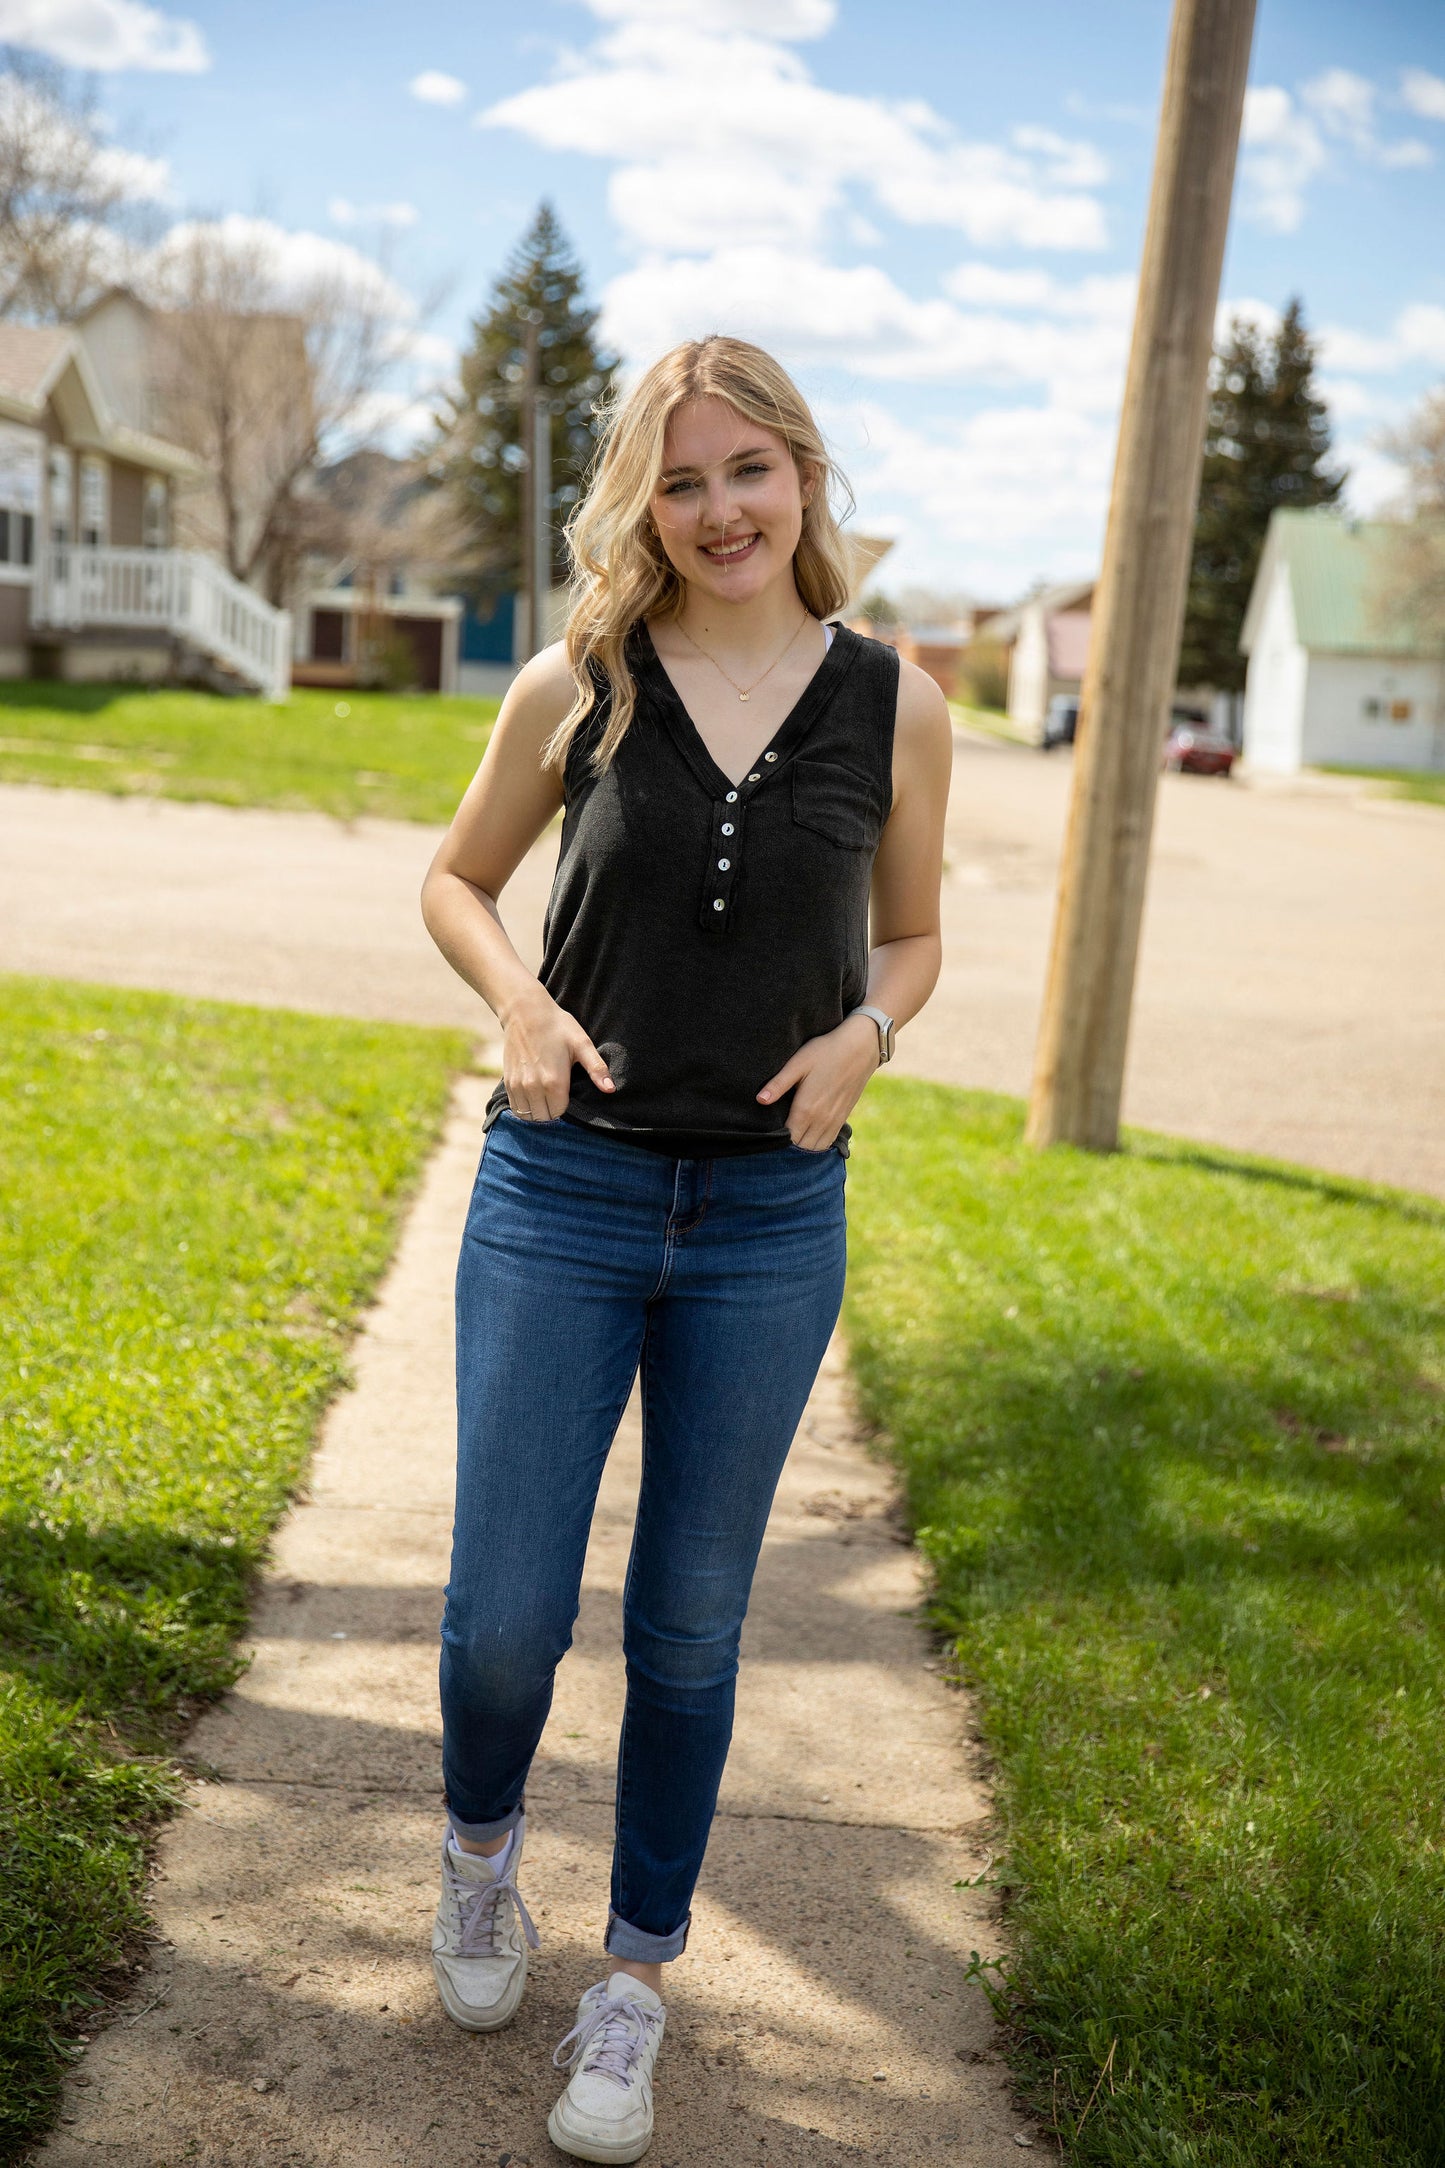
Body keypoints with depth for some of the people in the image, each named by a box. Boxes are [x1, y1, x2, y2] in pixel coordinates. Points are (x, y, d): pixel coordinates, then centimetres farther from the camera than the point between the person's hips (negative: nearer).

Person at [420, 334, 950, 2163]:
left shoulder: (896, 707, 0)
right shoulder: (574, 689, -2)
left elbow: (915, 933, 13)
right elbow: (456, 879, 11)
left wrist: (866, 1028, -9)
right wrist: (520, 1001, -9)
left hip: (770, 1220, 1)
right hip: (561, 1198, 0)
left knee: (690, 1622, 11)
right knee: (504, 1619, 2)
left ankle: (636, 1983, 32)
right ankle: (479, 1844, 38)